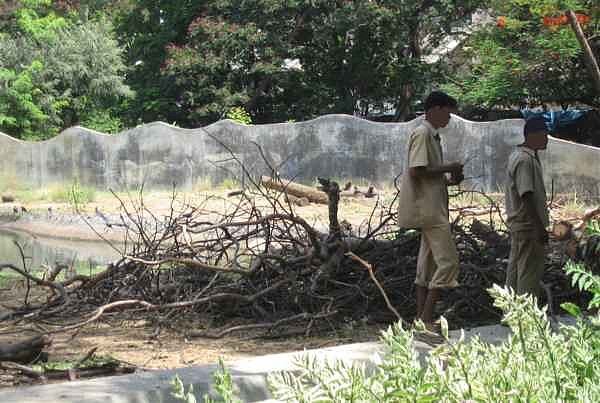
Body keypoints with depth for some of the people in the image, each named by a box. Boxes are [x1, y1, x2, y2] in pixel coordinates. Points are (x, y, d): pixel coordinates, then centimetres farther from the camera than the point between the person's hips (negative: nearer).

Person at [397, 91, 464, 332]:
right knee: (448, 261, -12)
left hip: (432, 210, 11)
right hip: (429, 210, -11)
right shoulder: (422, 134, -11)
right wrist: (448, 169, -13)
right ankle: (426, 319, -12)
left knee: (428, 263, 10)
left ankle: (422, 319, 12)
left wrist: (449, 180, 10)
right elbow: (417, 171, -21)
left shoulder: (432, 136, 19)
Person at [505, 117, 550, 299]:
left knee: (516, 272, 13)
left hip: (518, 225, 10)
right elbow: (527, 196, -23)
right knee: (530, 274, -6)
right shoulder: (525, 160, -18)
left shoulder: (518, 156, 14)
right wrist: (540, 228, -23)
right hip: (528, 227, -10)